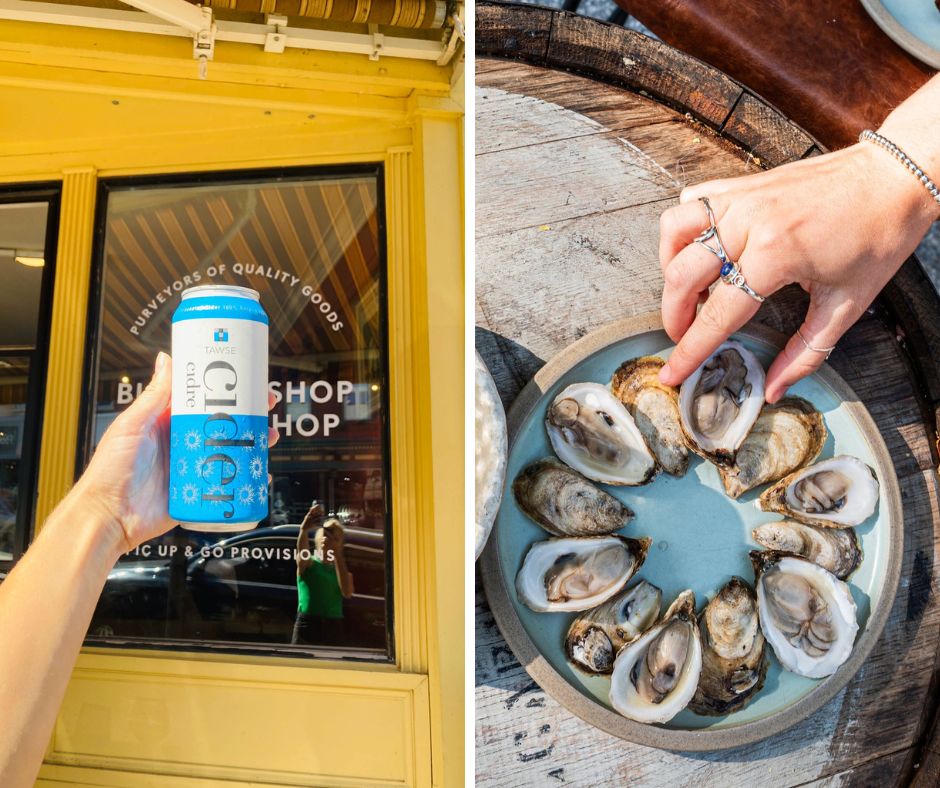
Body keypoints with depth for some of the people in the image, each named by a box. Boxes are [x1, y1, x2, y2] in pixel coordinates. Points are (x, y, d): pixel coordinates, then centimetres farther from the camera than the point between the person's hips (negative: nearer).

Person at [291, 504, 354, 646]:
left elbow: (347, 592, -9)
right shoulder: (308, 563, 5)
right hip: (307, 626, -3)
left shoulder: (343, 571, 13)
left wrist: (337, 554, -12)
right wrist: (304, 529, -43)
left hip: (333, 629, 3)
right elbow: (302, 551, -20)